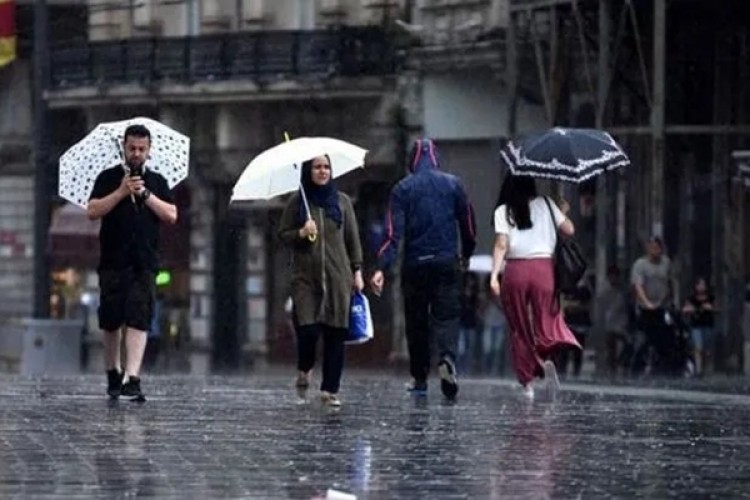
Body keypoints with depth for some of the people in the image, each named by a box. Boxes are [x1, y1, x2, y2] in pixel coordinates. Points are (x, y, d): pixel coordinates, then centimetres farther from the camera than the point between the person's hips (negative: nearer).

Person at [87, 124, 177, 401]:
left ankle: (132, 378, -18)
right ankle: (113, 373, 22)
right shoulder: (109, 178, 7)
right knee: (111, 321, 5)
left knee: (138, 321, -10)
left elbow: (171, 215, 2)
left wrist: (146, 194, -7)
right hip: (113, 261, 0)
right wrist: (121, 192, -12)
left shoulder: (157, 182, 12)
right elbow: (93, 211, -4)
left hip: (144, 263, 0)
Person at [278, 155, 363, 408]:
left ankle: (330, 389, 6)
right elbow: (283, 235, 8)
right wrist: (301, 233, -11)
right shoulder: (296, 202, 5)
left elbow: (353, 238, 11)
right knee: (307, 328, -12)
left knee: (335, 334, -1)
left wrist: (357, 271, 5)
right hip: (306, 277, -1)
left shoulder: (342, 201, 8)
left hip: (338, 277, 1)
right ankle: (304, 369, 20)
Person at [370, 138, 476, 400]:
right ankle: (447, 358, -28)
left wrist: (381, 267, -13)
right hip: (447, 261, 0)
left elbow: (393, 231, -9)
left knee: (416, 321, 10)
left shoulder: (403, 189, -1)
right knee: (446, 315, 0)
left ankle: (420, 379, 14)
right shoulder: (452, 184, 3)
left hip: (415, 264, 0)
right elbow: (467, 223, 8)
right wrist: (467, 253, 24)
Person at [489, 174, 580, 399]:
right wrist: (563, 213, 28)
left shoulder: (503, 211, 2)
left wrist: (494, 275, -11)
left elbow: (501, 245, -7)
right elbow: (569, 230, 8)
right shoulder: (546, 205, 7)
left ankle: (527, 382, 6)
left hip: (515, 271, -1)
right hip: (543, 268, 1)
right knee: (546, 320, 5)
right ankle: (547, 358, -28)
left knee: (519, 329, 9)